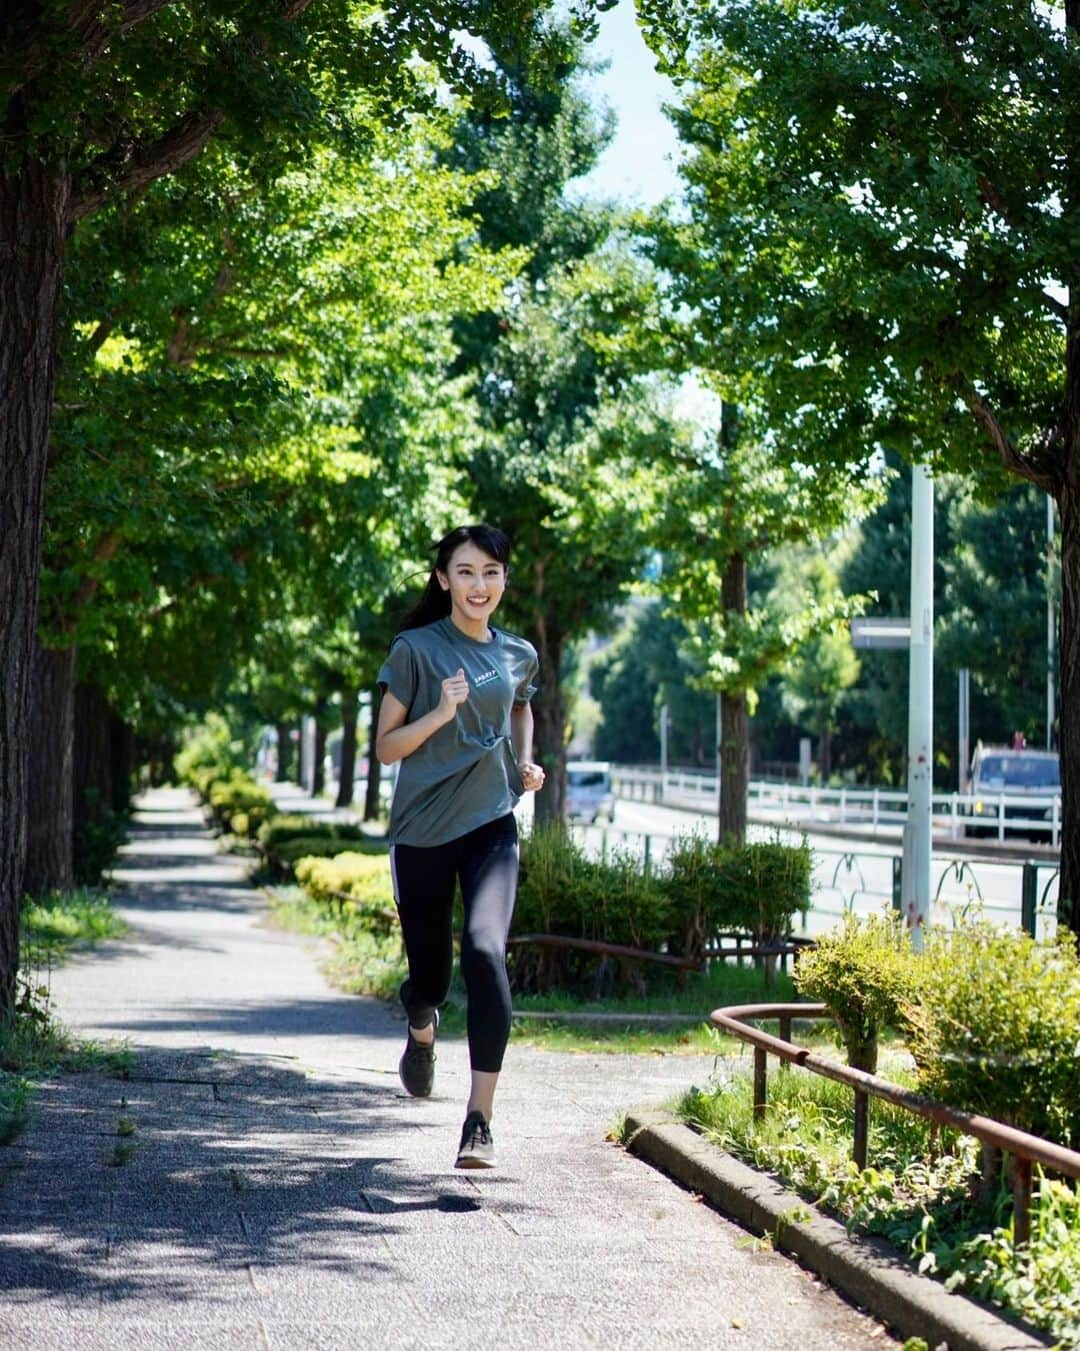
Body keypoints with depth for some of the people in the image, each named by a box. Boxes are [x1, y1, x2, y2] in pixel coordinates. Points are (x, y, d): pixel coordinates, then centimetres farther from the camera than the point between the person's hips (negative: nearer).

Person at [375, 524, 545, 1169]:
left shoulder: (518, 655, 8)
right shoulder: (416, 650, -2)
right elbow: (387, 746, -2)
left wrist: (526, 763, 12)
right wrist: (440, 713, -18)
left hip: (490, 826, 1)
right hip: (422, 830, -1)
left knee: (485, 951, -23)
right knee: (430, 974, 9)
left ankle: (481, 1118, -21)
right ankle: (422, 1032, 50)